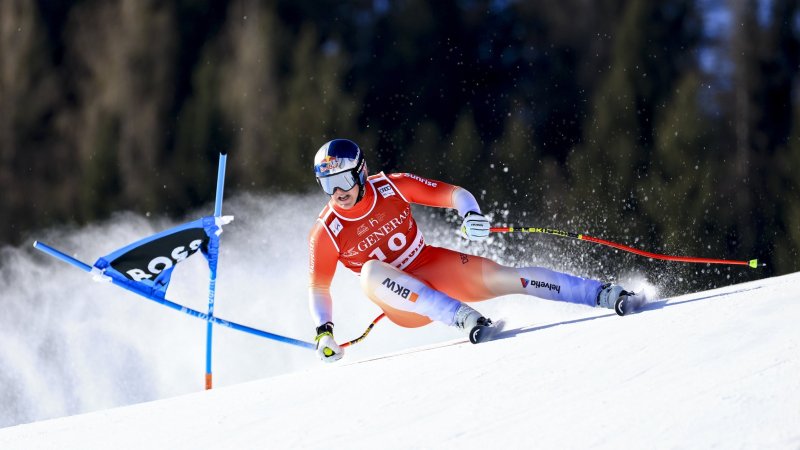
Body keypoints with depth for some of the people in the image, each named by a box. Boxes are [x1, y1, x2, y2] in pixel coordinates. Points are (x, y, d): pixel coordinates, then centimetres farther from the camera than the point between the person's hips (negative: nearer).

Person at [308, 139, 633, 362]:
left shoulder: (392, 187, -12)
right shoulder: (326, 233, -13)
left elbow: (454, 194, -7)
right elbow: (318, 288, -2)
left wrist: (471, 215, -28)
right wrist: (323, 331, -18)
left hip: (436, 267, 2)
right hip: (402, 304, -1)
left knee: (501, 278, -18)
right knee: (371, 272, -34)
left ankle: (606, 295, -14)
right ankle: (462, 316, -44)